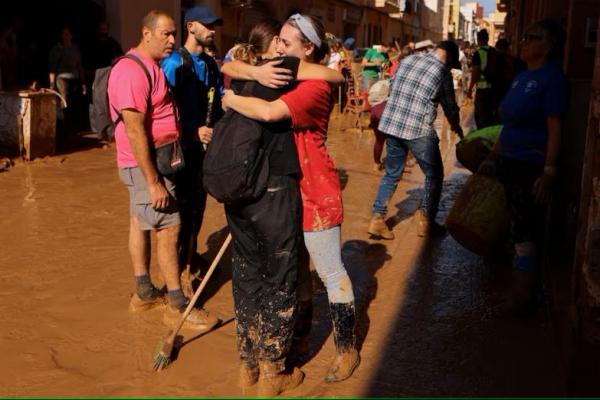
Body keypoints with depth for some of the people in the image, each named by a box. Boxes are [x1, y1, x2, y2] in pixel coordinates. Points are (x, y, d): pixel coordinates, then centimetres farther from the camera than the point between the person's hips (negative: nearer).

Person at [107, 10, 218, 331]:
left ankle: (144, 293, 26)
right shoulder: (133, 70, -20)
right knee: (169, 228, -6)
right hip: (146, 164, -10)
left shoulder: (150, 66, 12)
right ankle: (177, 306, 2)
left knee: (141, 222, 15)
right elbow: (135, 131, -25)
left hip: (154, 160, 10)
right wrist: (153, 182, -26)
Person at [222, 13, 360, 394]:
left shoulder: (315, 87, -21)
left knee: (331, 271, 2)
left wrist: (231, 100, -19)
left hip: (315, 192, -9)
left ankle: (348, 348, 17)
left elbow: (269, 112, -36)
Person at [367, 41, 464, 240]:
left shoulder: (407, 60, 12)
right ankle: (426, 221, 16)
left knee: (392, 174, 16)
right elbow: (450, 106, 8)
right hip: (419, 130, -5)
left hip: (391, 124, 6)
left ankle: (377, 219, 10)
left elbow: (392, 88, 18)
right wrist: (456, 127, 26)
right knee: (434, 175, 12)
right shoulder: (442, 71, -1)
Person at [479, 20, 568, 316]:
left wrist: (549, 172, -20)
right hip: (511, 164, 8)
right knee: (519, 227, 15)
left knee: (527, 230, -3)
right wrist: (493, 158, 21)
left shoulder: (552, 78, -12)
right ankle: (519, 286, 27)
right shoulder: (522, 77, 13)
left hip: (533, 167, -8)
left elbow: (554, 129, -17)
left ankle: (523, 297, 7)